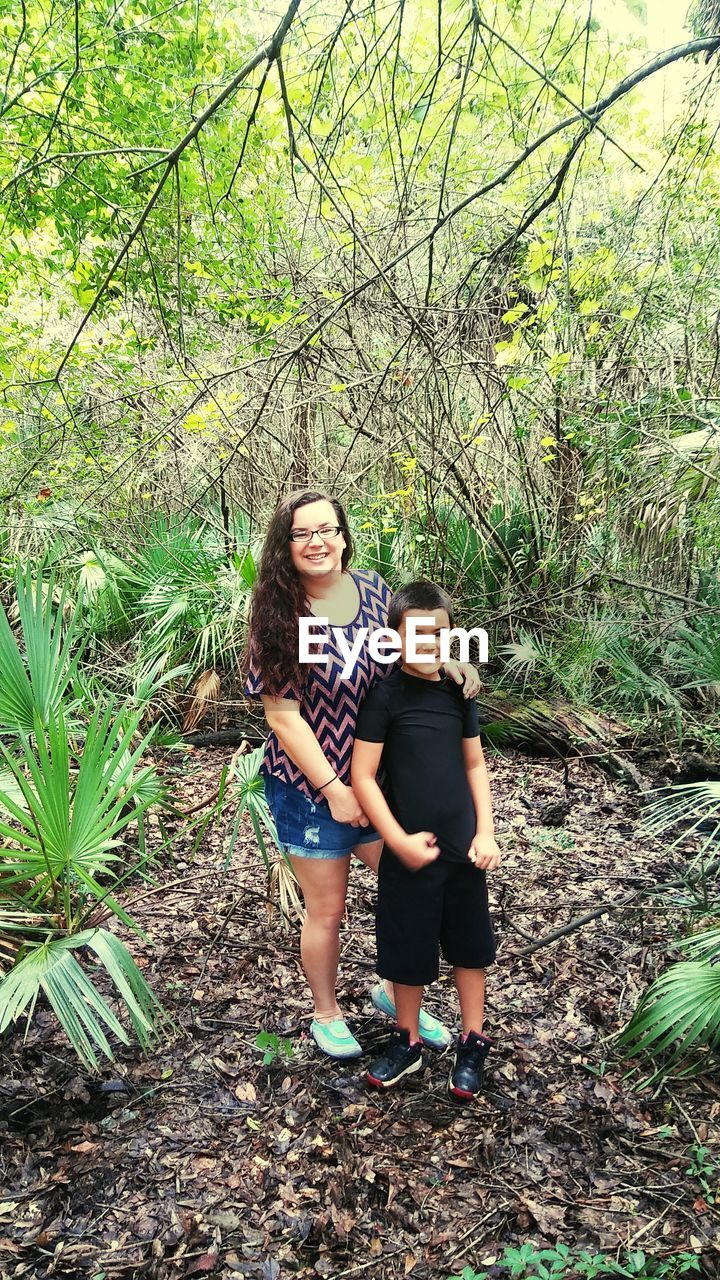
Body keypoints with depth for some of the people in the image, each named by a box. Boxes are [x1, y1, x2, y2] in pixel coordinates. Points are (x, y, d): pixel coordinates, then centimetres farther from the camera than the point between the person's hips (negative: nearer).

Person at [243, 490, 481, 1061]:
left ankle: (395, 990, 42)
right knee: (327, 910, 13)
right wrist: (333, 789, -17)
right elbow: (282, 715, -16)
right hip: (311, 787, -4)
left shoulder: (373, 589, -4)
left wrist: (447, 662, -11)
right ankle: (327, 1014, 40)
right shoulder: (279, 616, -16)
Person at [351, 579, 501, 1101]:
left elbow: (475, 765, 8)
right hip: (409, 850, -4)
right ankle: (407, 1040, 34)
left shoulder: (458, 691, 0)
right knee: (408, 949, 12)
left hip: (463, 845, 4)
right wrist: (400, 841, -15)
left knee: (471, 944, 15)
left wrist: (486, 832, 0)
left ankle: (473, 1043, 34)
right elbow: (362, 777, -13)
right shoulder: (385, 695, -13)